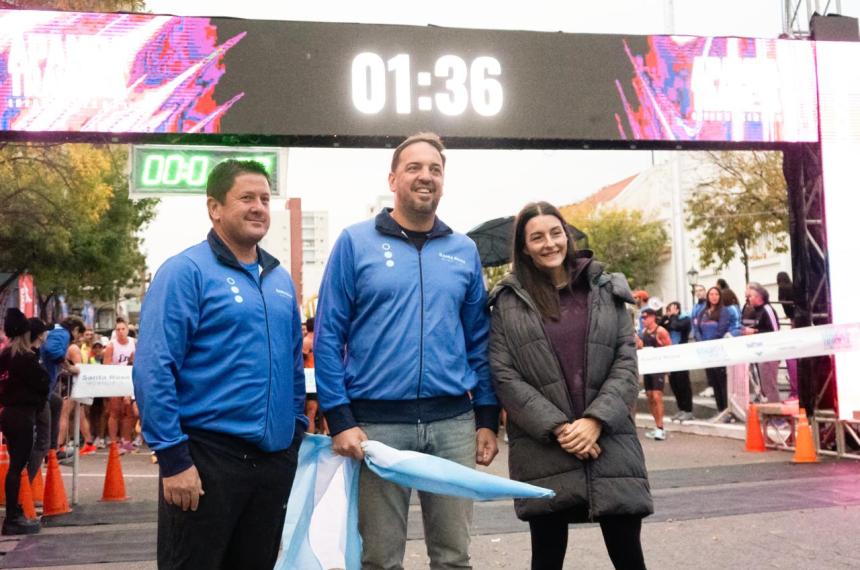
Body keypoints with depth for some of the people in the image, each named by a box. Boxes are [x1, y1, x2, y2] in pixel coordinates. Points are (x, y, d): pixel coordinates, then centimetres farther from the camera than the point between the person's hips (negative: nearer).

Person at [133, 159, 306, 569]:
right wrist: (173, 458, -17)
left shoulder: (280, 279, 12)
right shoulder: (186, 271, -8)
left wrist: (297, 435, 13)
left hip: (274, 457, 7)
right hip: (207, 455, -6)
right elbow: (152, 370, -14)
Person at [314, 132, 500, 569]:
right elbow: (328, 336, -3)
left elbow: (479, 341, 12)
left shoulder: (464, 251, 9)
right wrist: (340, 420, -10)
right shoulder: (355, 243, -1)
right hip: (377, 422, -2)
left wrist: (487, 419, 7)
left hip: (453, 422, 3)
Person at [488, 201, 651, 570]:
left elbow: (627, 363, 4)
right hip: (542, 451, -1)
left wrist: (596, 420, -11)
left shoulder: (606, 290, 9)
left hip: (609, 444, 1)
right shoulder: (508, 301, 5)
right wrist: (556, 427, -12)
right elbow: (503, 375, -3)